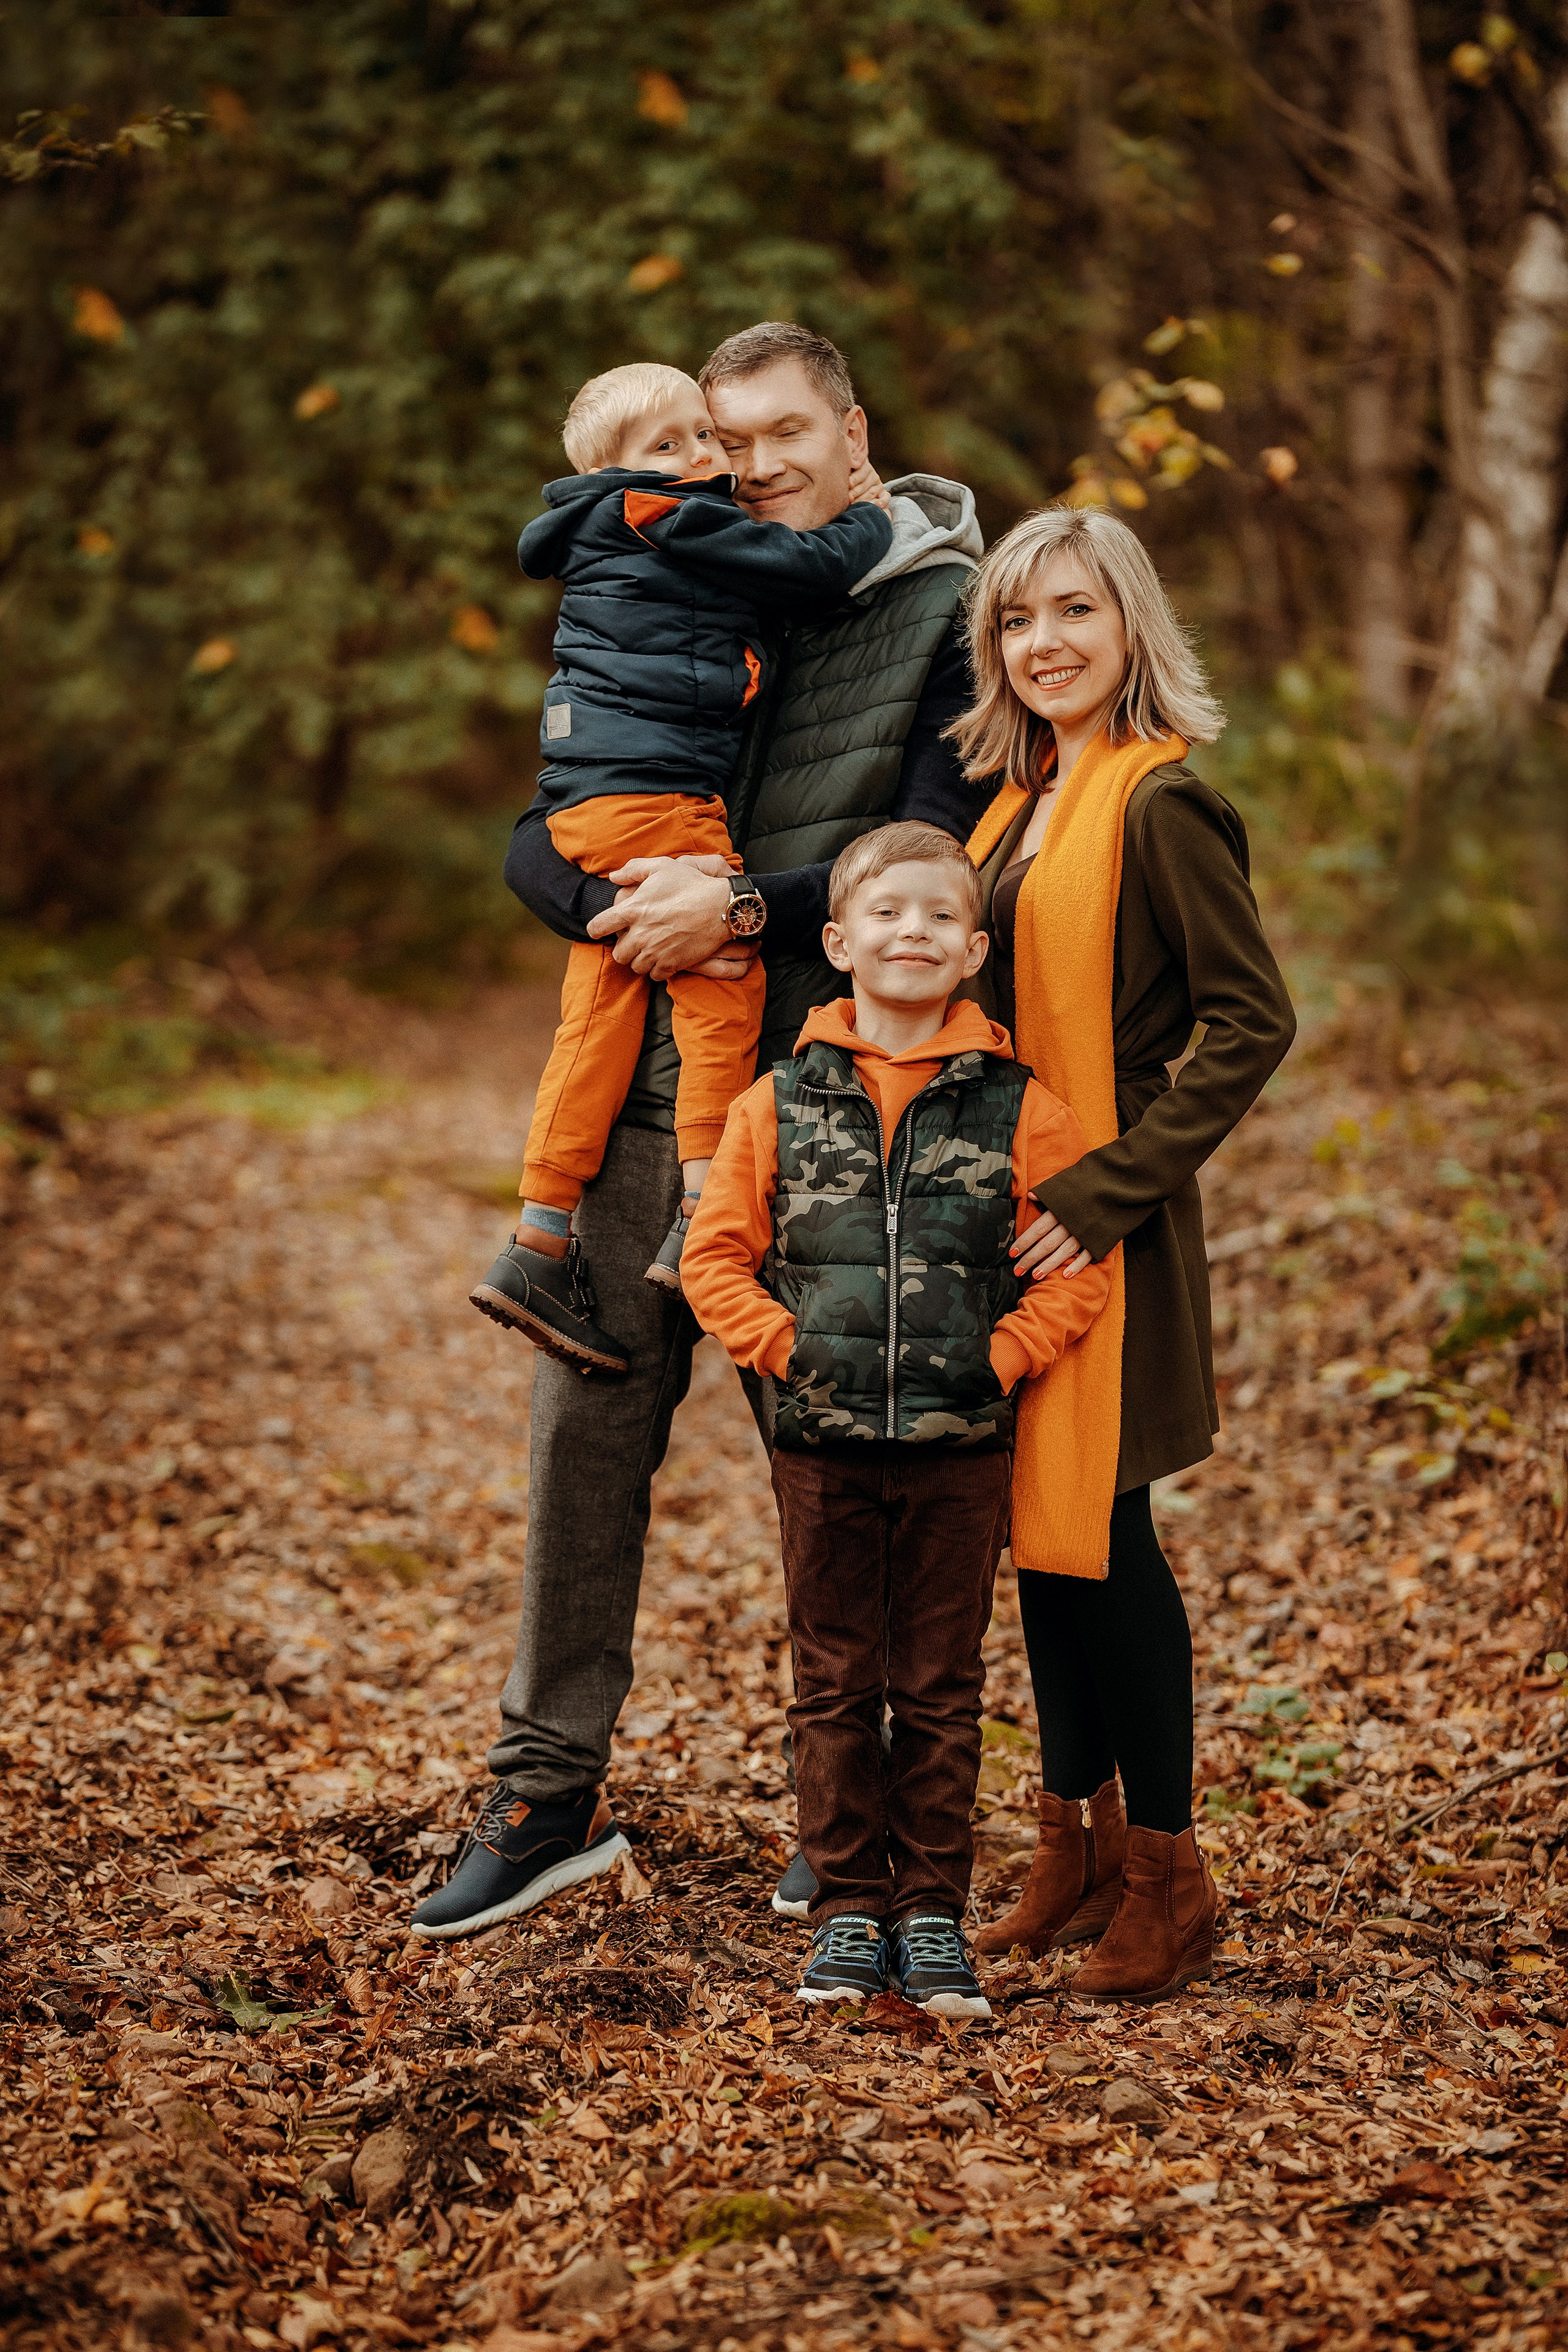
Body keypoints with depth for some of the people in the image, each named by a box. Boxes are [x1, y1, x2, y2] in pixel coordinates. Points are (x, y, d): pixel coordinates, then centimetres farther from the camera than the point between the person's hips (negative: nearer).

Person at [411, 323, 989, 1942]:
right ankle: (547, 1796, 12)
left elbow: (937, 864, -11)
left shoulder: (950, 616, -1)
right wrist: (636, 913, -11)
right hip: (656, 1087, 4)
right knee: (586, 1417, 1)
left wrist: (747, 906, -19)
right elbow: (539, 846, 10)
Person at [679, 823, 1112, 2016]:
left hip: (958, 1449, -1)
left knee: (941, 1692, 7)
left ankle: (933, 1914, 17)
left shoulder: (1021, 1110, -2)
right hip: (824, 1446, 1)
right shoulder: (778, 1102, 1)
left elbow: (1082, 1268, 0)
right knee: (836, 1685, 8)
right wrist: (787, 1347, -5)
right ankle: (849, 1908, 19)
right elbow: (716, 1257, 6)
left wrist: (998, 1359, -9)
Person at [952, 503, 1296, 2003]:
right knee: (1038, 1524, 13)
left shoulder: (1160, 808, -14)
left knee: (1097, 1531, -3)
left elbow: (1254, 1020, -17)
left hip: (1101, 1228, -8)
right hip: (1008, 1210, 8)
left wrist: (1109, 1190, -19)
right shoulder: (1023, 803, 12)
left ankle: (1166, 1879, 9)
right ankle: (1077, 1841, 25)